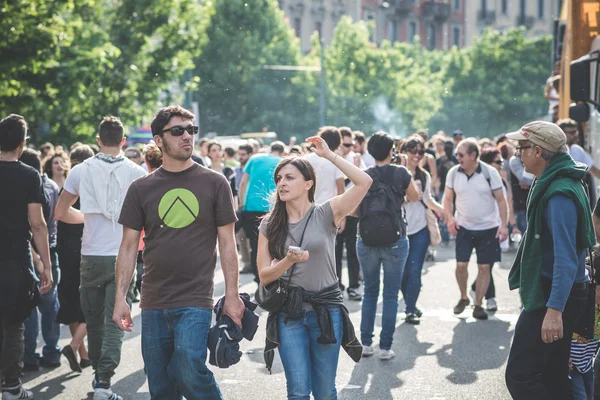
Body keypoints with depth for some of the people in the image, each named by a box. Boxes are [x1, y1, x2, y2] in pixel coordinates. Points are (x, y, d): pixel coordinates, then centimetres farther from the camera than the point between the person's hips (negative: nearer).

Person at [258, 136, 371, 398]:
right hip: (288, 312, 1)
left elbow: (364, 182, -17)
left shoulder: (326, 214, -4)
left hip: (326, 309, -1)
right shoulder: (269, 225, 3)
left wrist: (329, 155, -14)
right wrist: (289, 261, -19)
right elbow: (264, 276, -1)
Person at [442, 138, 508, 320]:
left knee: (484, 267, 1)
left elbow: (501, 200, -7)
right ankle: (463, 298, 20)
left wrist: (504, 225, -14)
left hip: (488, 228, -2)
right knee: (461, 265, -4)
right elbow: (448, 198, 7)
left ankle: (478, 305, 12)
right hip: (464, 227, 2)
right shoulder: (453, 173, -3)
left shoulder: (490, 173, -11)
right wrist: (450, 217, -10)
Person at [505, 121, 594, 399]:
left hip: (553, 297, -11)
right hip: (549, 294, 11)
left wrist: (554, 310, -35)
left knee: (520, 376, -11)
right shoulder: (550, 184, 13)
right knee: (552, 377, 15)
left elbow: (566, 258, -29)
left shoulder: (560, 194, -21)